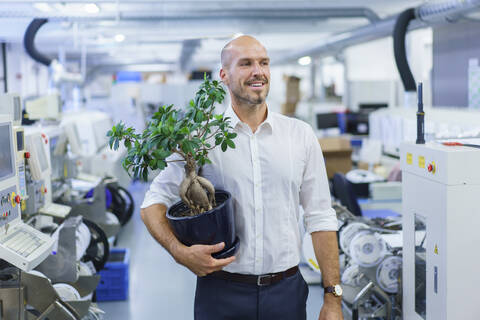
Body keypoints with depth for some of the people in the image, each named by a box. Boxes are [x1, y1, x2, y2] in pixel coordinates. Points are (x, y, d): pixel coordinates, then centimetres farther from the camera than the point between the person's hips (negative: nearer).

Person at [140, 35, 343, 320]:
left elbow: (320, 218, 3)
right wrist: (180, 252, -17)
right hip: (221, 294, -1)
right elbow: (154, 203, 1)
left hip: (286, 292, 2)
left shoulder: (300, 134, 3)